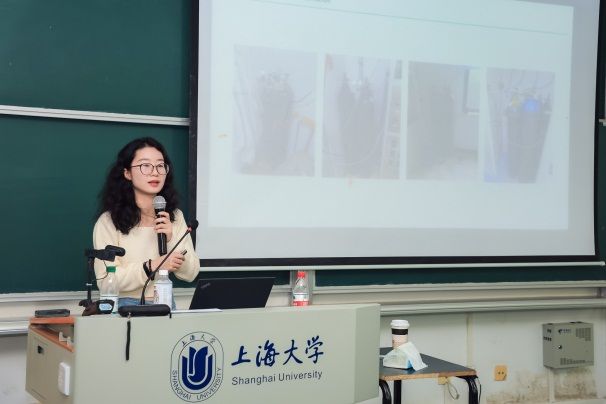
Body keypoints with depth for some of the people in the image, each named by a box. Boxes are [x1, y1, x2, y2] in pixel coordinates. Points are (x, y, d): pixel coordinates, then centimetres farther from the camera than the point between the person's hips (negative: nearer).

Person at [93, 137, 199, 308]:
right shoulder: (108, 221, -6)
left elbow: (190, 274, 4)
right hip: (125, 306, -3)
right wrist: (151, 267, -20)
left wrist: (171, 239, -11)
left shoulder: (175, 217, 9)